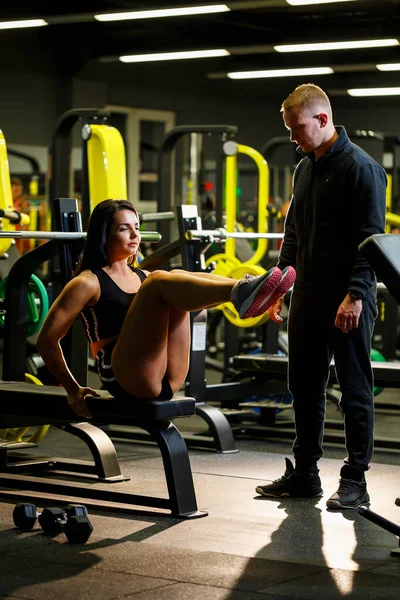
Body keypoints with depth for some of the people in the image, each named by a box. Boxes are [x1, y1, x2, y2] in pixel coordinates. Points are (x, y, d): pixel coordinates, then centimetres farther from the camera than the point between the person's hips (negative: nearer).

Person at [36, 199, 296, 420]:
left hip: (167, 381, 6)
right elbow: (47, 339, 4)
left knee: (177, 278, -10)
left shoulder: (143, 278, 24)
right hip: (127, 381, -6)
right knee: (160, 281, -22)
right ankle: (238, 292, -48)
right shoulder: (88, 283, 4)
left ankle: (243, 292, -37)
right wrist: (73, 389, 6)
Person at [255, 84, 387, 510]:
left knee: (354, 390, 0)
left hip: (347, 302, -8)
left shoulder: (361, 168, -11)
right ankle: (305, 472, 22)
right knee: (304, 386, 12)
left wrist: (355, 295, -21)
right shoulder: (304, 169, 14)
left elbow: (371, 239, -16)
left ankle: (355, 480, 6)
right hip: (308, 296, 8)